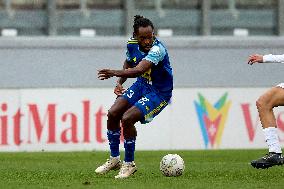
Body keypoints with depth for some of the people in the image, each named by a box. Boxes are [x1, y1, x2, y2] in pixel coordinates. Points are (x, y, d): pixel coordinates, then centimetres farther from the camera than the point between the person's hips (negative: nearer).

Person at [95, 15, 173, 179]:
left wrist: (114, 73, -52)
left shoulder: (157, 50, -32)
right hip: (142, 85, 7)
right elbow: (129, 64, 13)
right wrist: (120, 83, -3)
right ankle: (114, 159, 15)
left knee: (127, 119, -21)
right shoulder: (132, 44, -8)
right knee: (113, 114, -4)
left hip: (160, 93, -7)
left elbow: (139, 70, -45)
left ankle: (129, 164, -3)